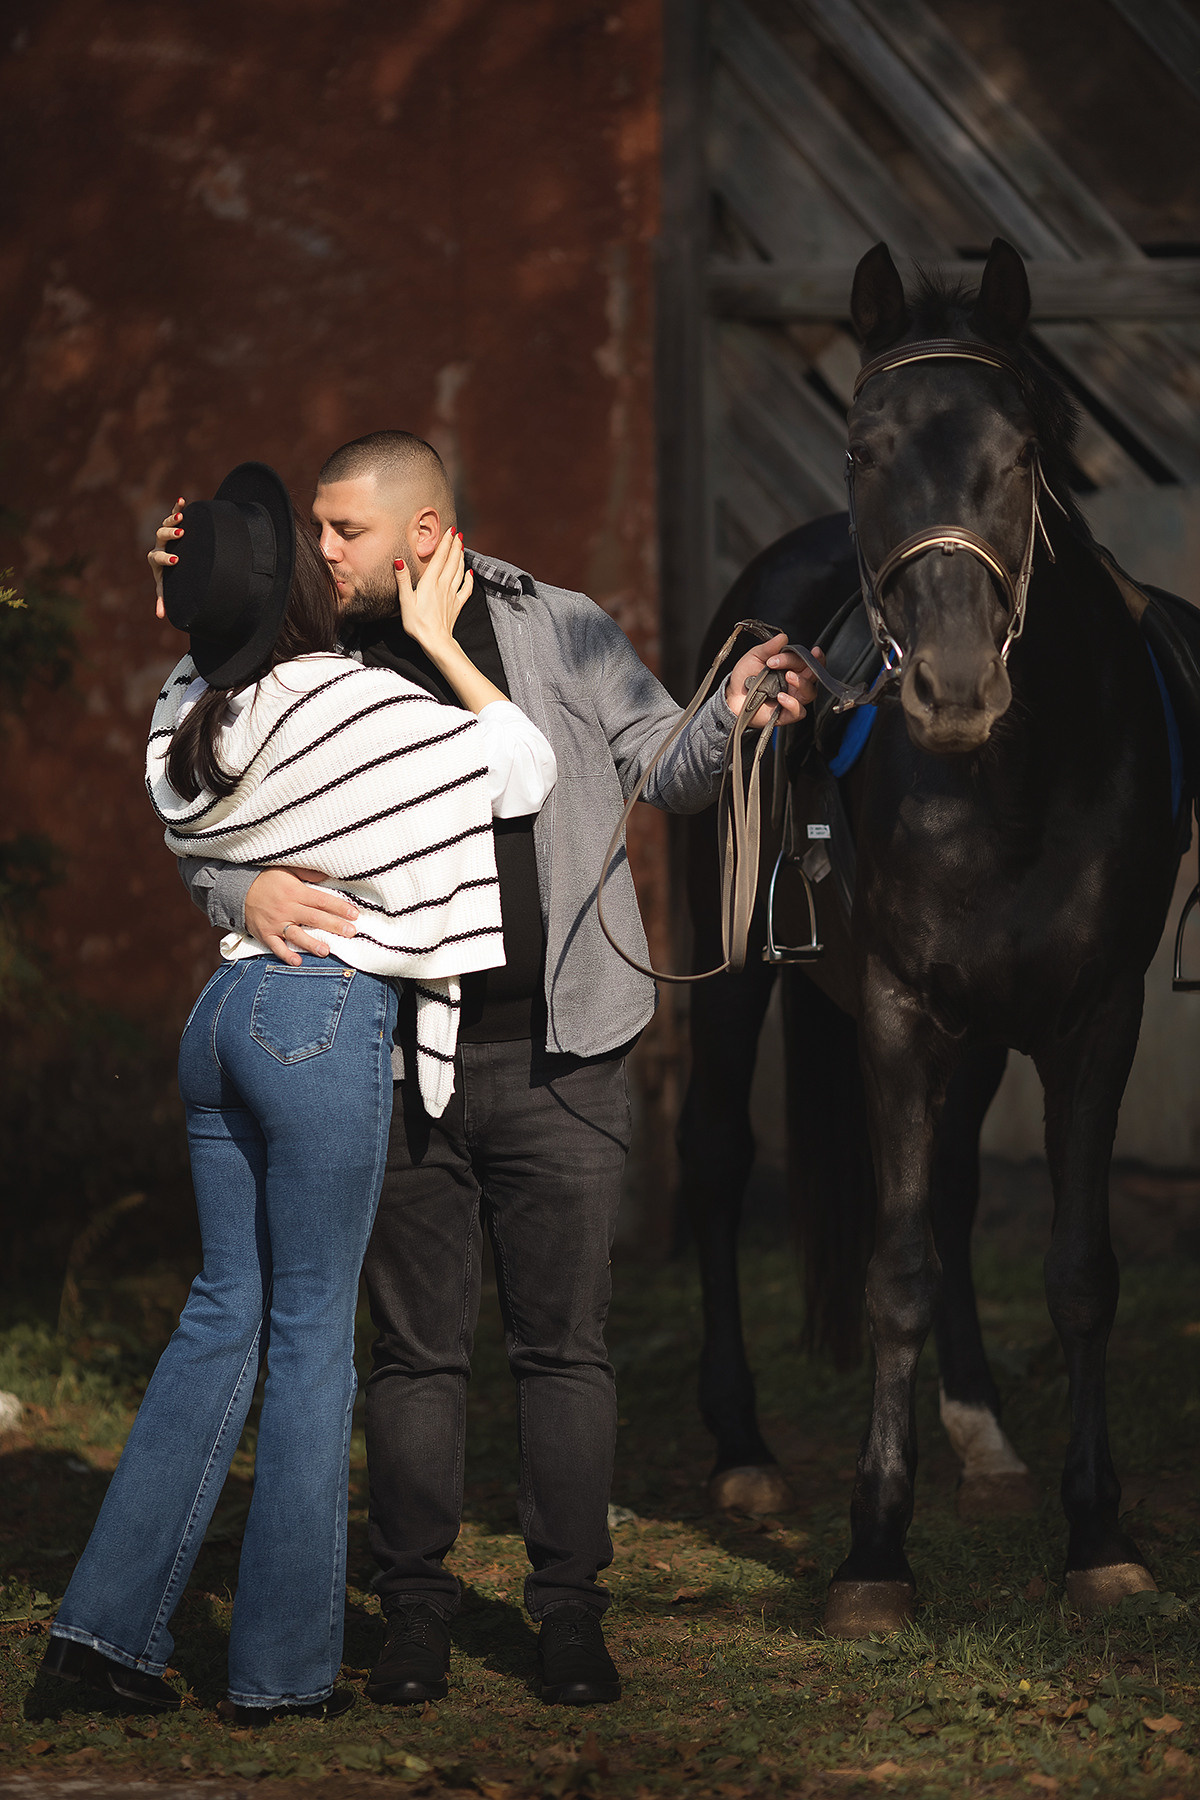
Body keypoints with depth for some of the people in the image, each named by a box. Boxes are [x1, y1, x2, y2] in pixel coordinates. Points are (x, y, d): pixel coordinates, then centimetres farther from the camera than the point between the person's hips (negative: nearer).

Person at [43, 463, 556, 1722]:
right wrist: (437, 638, -1)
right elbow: (524, 770, -6)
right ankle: (282, 1665, 5)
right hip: (327, 1016, -7)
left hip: (222, 1006, 7)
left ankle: (110, 1617, 9)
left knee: (224, 1313, 14)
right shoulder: (353, 704, -14)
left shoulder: (186, 718, 5)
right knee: (312, 1334, 0)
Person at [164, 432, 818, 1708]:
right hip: (398, 1064, 1)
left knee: (564, 1345, 3)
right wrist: (246, 887, -18)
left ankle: (570, 1608, 12)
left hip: (557, 1060, -1)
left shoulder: (563, 635, 3)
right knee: (416, 1350, 7)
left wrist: (728, 718, -14)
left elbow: (658, 768, 7)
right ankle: (414, 1609, 16)